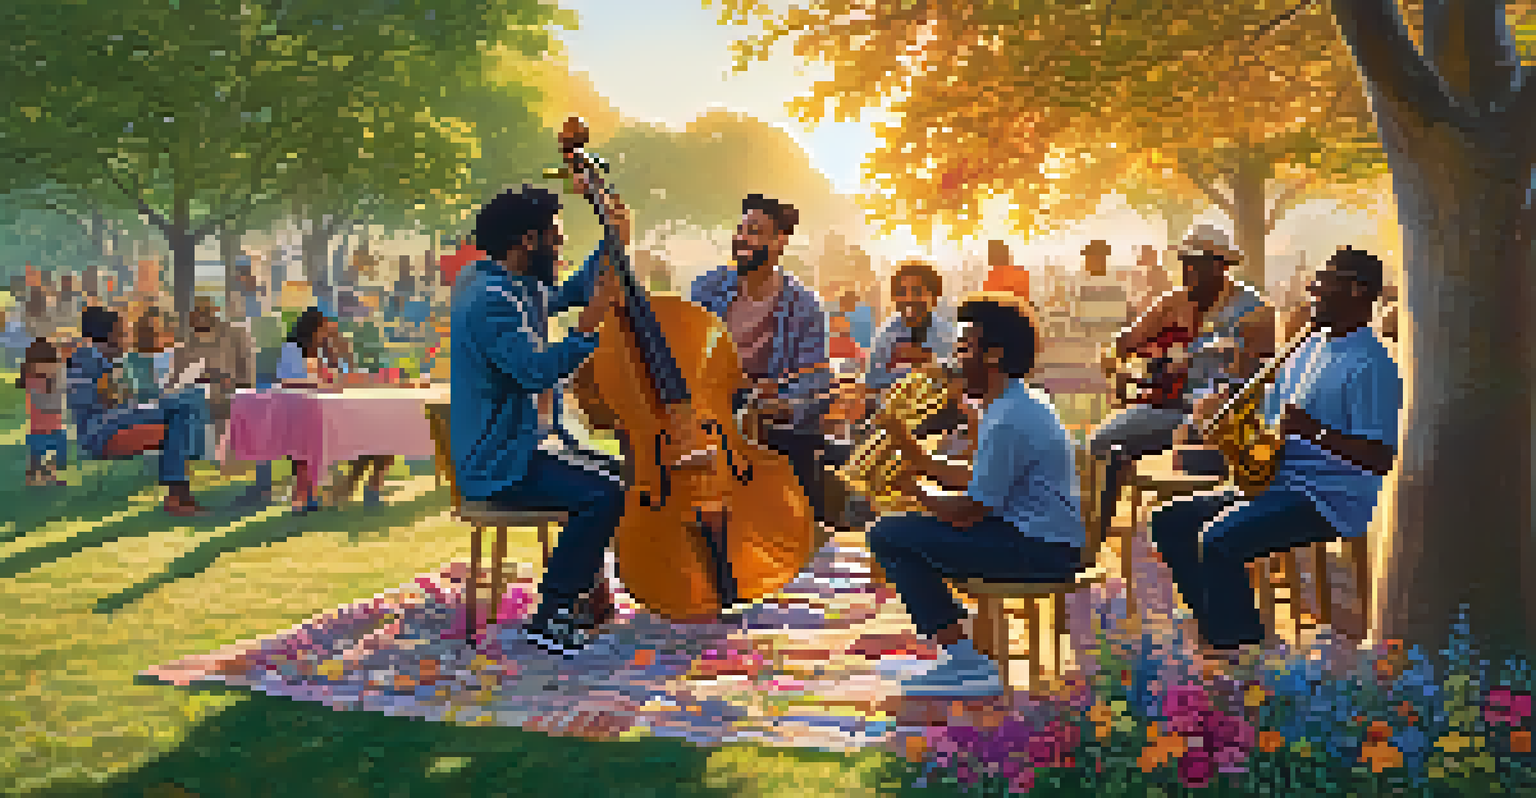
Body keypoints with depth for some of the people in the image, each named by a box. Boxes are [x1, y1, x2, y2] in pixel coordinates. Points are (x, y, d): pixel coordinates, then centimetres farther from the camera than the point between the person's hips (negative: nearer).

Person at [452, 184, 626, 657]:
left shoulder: (515, 285, 12)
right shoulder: (490, 298, -20)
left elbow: (571, 293, 28)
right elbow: (538, 371, -32)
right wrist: (590, 325, -35)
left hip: (521, 446, 11)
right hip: (498, 466, -11)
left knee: (616, 473, 17)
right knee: (603, 494, -27)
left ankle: (581, 593, 24)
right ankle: (548, 619, -16)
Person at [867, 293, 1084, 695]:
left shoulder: (1008, 419, -20)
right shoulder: (1019, 400, 14)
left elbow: (970, 512, -19)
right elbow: (978, 481, 20)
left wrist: (917, 496, -2)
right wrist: (917, 458, 16)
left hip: (1040, 549, -11)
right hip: (1048, 543, 11)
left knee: (889, 536, -14)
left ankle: (968, 666, -11)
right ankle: (959, 653, 18)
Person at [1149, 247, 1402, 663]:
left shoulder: (1371, 366, -13)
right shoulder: (1309, 350, 16)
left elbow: (1381, 459, -20)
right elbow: (1269, 418, 24)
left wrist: (1314, 430, -31)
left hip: (1331, 500, -10)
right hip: (1278, 483, 10)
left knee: (1219, 540, -29)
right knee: (1170, 522, 2)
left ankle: (1239, 647, -14)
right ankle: (1219, 631, 4)